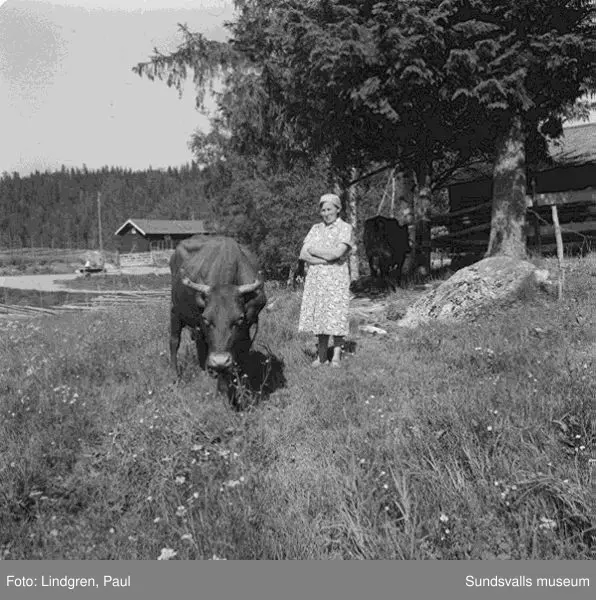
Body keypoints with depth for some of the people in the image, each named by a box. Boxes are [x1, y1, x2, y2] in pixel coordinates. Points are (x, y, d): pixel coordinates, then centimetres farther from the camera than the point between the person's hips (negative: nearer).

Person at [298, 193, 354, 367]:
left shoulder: (345, 228, 0)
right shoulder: (316, 229, 13)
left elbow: (338, 253, -16)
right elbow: (303, 255, 4)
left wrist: (313, 250, -5)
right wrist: (325, 259, -10)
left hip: (336, 278, -4)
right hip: (315, 277, 4)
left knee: (336, 316, -5)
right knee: (319, 315, 4)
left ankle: (336, 357, 3)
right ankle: (321, 355, 13)